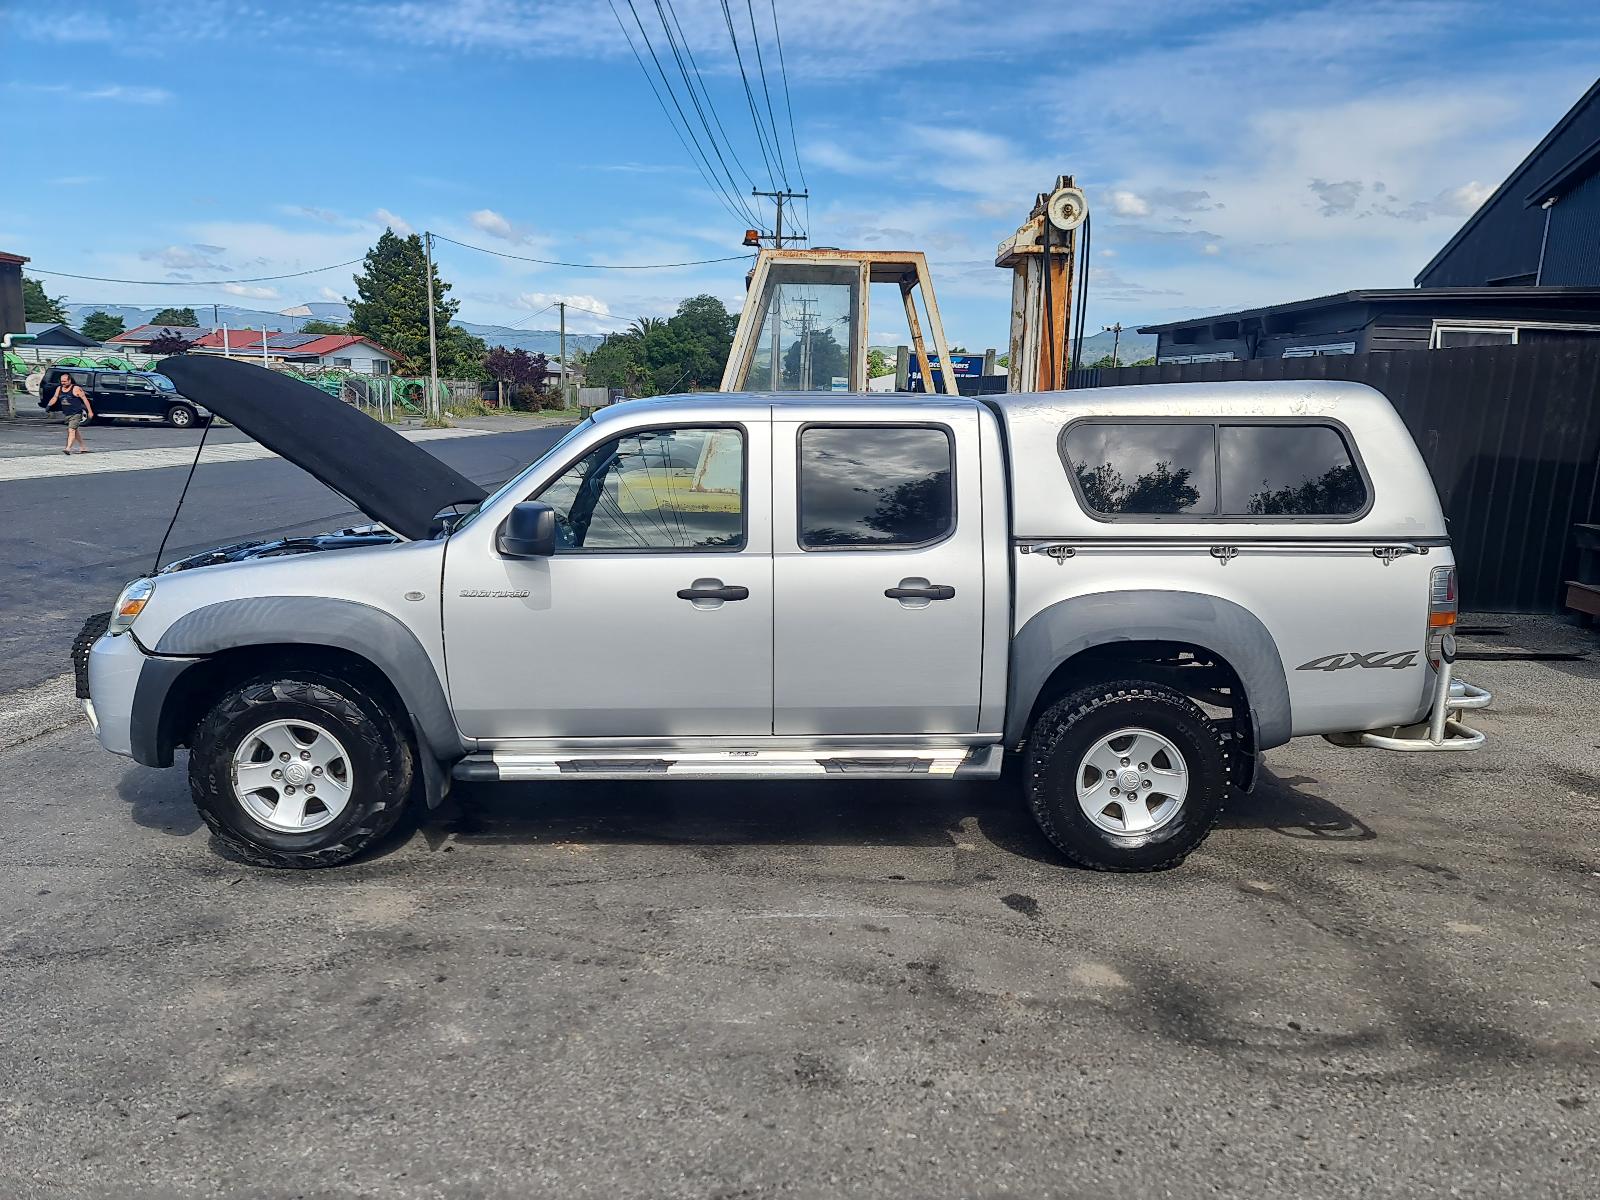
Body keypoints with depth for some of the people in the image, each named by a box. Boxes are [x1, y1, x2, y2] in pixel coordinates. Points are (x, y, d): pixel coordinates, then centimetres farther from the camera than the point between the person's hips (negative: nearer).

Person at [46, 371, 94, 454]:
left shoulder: (76, 389, -10)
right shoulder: (59, 389, 8)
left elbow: (85, 399, -9)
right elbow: (54, 398, 12)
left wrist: (90, 411, -11)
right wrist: (49, 405, -6)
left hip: (76, 414, -8)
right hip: (67, 414, 8)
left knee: (71, 430, -18)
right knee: (75, 430, 16)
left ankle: (68, 448, -25)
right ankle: (83, 447, 27)